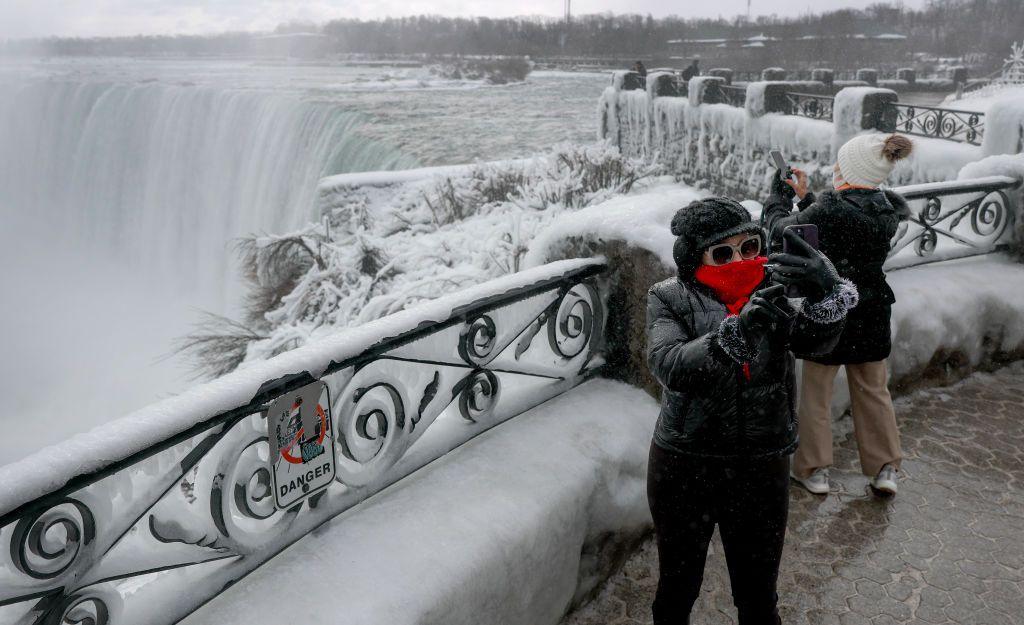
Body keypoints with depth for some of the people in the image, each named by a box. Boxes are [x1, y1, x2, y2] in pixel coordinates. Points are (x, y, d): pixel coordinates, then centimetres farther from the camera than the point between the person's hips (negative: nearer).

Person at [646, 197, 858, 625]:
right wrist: (735, 332, -41)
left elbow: (816, 340, -20)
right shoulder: (670, 299, -8)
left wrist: (827, 290, -41)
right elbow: (669, 366, -26)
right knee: (677, 587, 17)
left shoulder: (773, 291, -2)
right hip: (682, 467, -1)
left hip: (761, 469, 2)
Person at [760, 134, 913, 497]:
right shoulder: (888, 212, -3)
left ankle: (814, 470, 22)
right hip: (872, 313, 6)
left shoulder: (829, 210, -23)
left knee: (816, 394, 11)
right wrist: (805, 196, 14)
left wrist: (780, 193, 8)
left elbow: (780, 229, -9)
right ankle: (885, 469, 27)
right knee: (873, 391, 19)